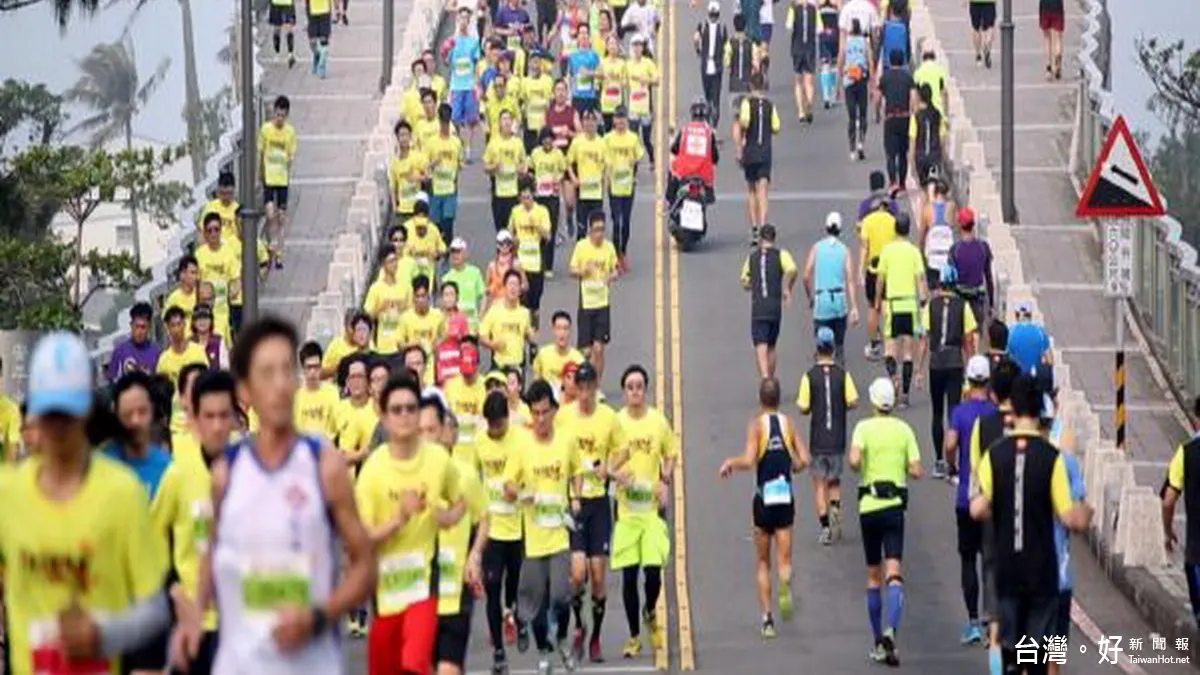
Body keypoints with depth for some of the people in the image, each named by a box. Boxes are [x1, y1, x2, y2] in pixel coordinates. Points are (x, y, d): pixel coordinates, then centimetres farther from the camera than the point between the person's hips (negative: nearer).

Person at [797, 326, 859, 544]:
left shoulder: (809, 376, -9)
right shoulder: (843, 374, -6)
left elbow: (804, 408, -10)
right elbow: (853, 402, -9)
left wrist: (799, 402, 13)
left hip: (817, 440, -1)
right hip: (838, 439, 1)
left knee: (819, 483, 7)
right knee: (834, 480, 18)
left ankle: (825, 525, -3)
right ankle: (835, 508, -9)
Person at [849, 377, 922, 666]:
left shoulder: (864, 427, -4)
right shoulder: (904, 429, 1)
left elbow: (854, 460, -20)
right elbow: (916, 471, -2)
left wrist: (859, 467, 2)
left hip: (868, 505, 0)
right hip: (895, 505, 0)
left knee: (874, 576, 12)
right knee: (894, 573, -8)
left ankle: (879, 643, 17)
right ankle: (891, 630, -31)